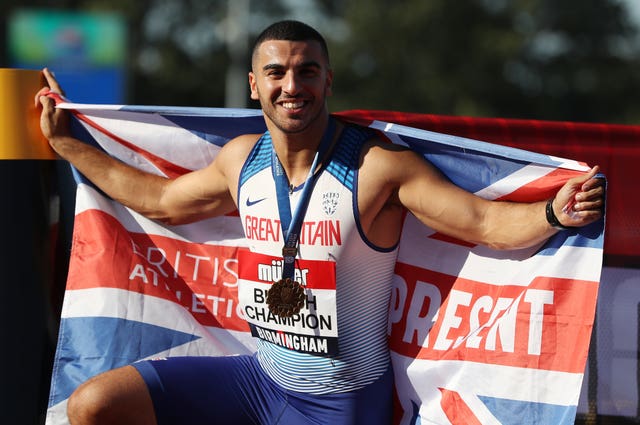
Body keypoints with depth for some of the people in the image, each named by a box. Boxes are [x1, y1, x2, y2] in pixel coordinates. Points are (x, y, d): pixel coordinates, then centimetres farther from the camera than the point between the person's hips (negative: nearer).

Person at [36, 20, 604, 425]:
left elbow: (485, 222, -21)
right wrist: (63, 140, 26)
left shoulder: (377, 166, -16)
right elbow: (158, 199, 21)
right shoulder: (242, 160, 2)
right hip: (261, 373, 6)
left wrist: (553, 213, -41)